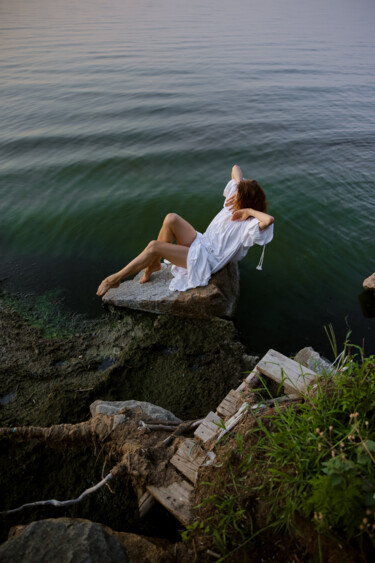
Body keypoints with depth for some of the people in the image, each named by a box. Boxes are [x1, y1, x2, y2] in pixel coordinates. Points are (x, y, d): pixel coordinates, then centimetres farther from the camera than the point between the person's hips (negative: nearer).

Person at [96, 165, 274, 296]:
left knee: (154, 247, -19)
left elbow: (269, 220, -42)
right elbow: (236, 168, 14)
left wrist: (249, 210, -26)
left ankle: (116, 278, -2)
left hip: (205, 260, -8)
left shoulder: (248, 225, -18)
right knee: (171, 219, -18)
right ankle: (154, 264, -3)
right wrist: (241, 189, -5)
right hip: (201, 243, 8)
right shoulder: (233, 201, 4)